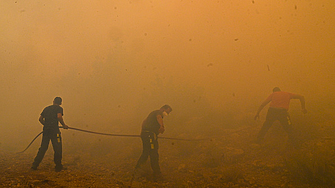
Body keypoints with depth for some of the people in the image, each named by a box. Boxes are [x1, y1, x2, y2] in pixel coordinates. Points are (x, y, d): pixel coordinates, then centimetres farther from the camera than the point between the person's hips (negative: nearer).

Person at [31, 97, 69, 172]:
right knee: (57, 148, 2)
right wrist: (64, 125, -5)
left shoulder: (46, 108, 20)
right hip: (54, 130, -6)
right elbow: (59, 116, -16)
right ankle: (58, 166, 4)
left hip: (46, 129, 6)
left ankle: (35, 165, 10)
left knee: (43, 148, 12)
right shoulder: (59, 108, 2)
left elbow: (40, 119, 18)